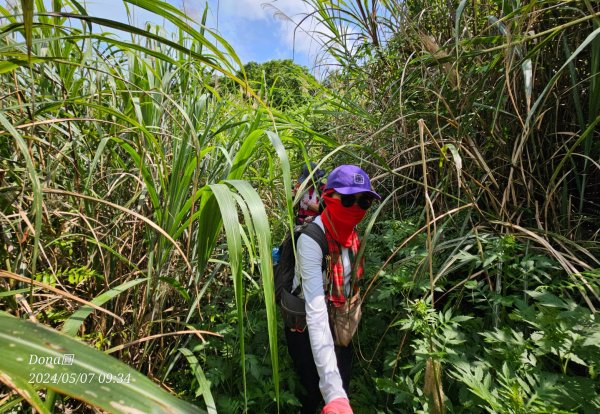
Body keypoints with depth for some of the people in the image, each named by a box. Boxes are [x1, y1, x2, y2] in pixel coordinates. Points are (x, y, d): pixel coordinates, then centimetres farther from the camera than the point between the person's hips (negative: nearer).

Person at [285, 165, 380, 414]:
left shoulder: (352, 233, -10)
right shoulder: (311, 239, -32)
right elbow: (316, 314, -40)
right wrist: (332, 393, -46)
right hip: (307, 326, -5)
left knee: (342, 386, 19)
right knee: (313, 392, 13)